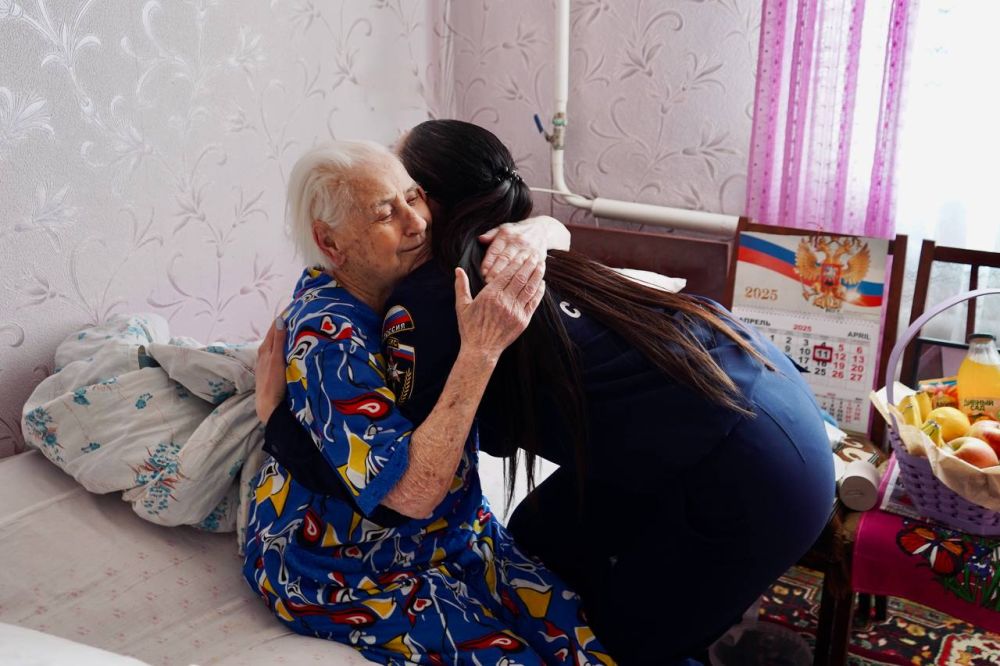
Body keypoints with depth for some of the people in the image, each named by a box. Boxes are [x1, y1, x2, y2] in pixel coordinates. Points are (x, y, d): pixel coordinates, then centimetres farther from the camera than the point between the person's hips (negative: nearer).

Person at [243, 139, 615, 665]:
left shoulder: (414, 277, -6)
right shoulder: (326, 339, -26)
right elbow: (413, 493, -33)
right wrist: (480, 350, -37)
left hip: (455, 530, 6)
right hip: (346, 569, -5)